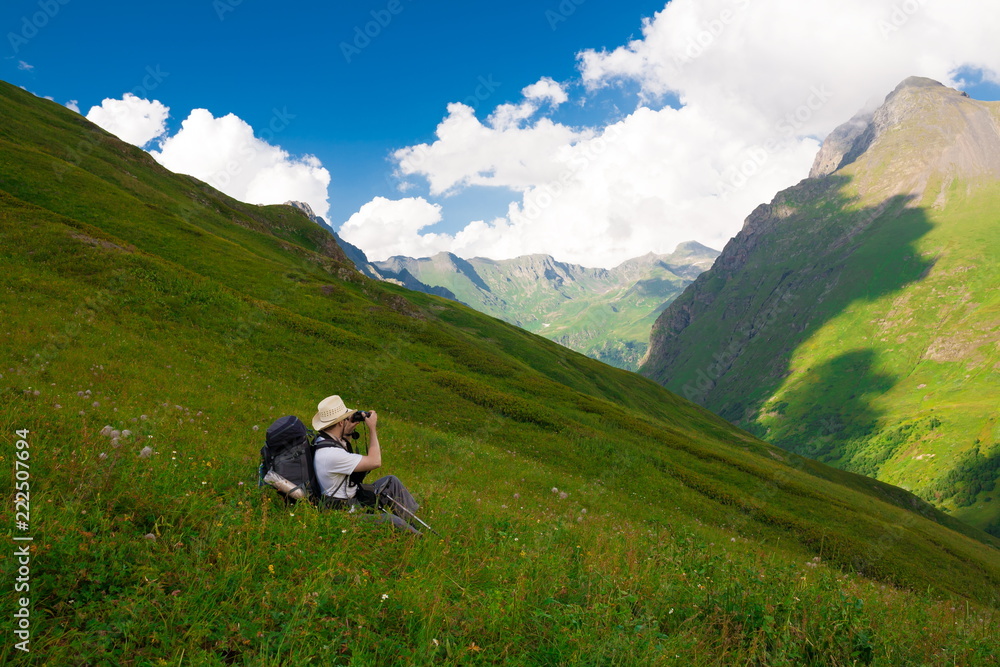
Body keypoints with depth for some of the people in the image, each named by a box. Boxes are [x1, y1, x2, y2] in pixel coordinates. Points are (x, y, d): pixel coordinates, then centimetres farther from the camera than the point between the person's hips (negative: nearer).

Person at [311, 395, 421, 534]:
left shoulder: (324, 438, -1)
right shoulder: (331, 454, -31)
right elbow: (375, 461, -25)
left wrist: (350, 427, 5)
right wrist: (372, 428, -14)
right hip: (344, 510, -11)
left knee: (391, 481, 15)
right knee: (392, 521, -25)